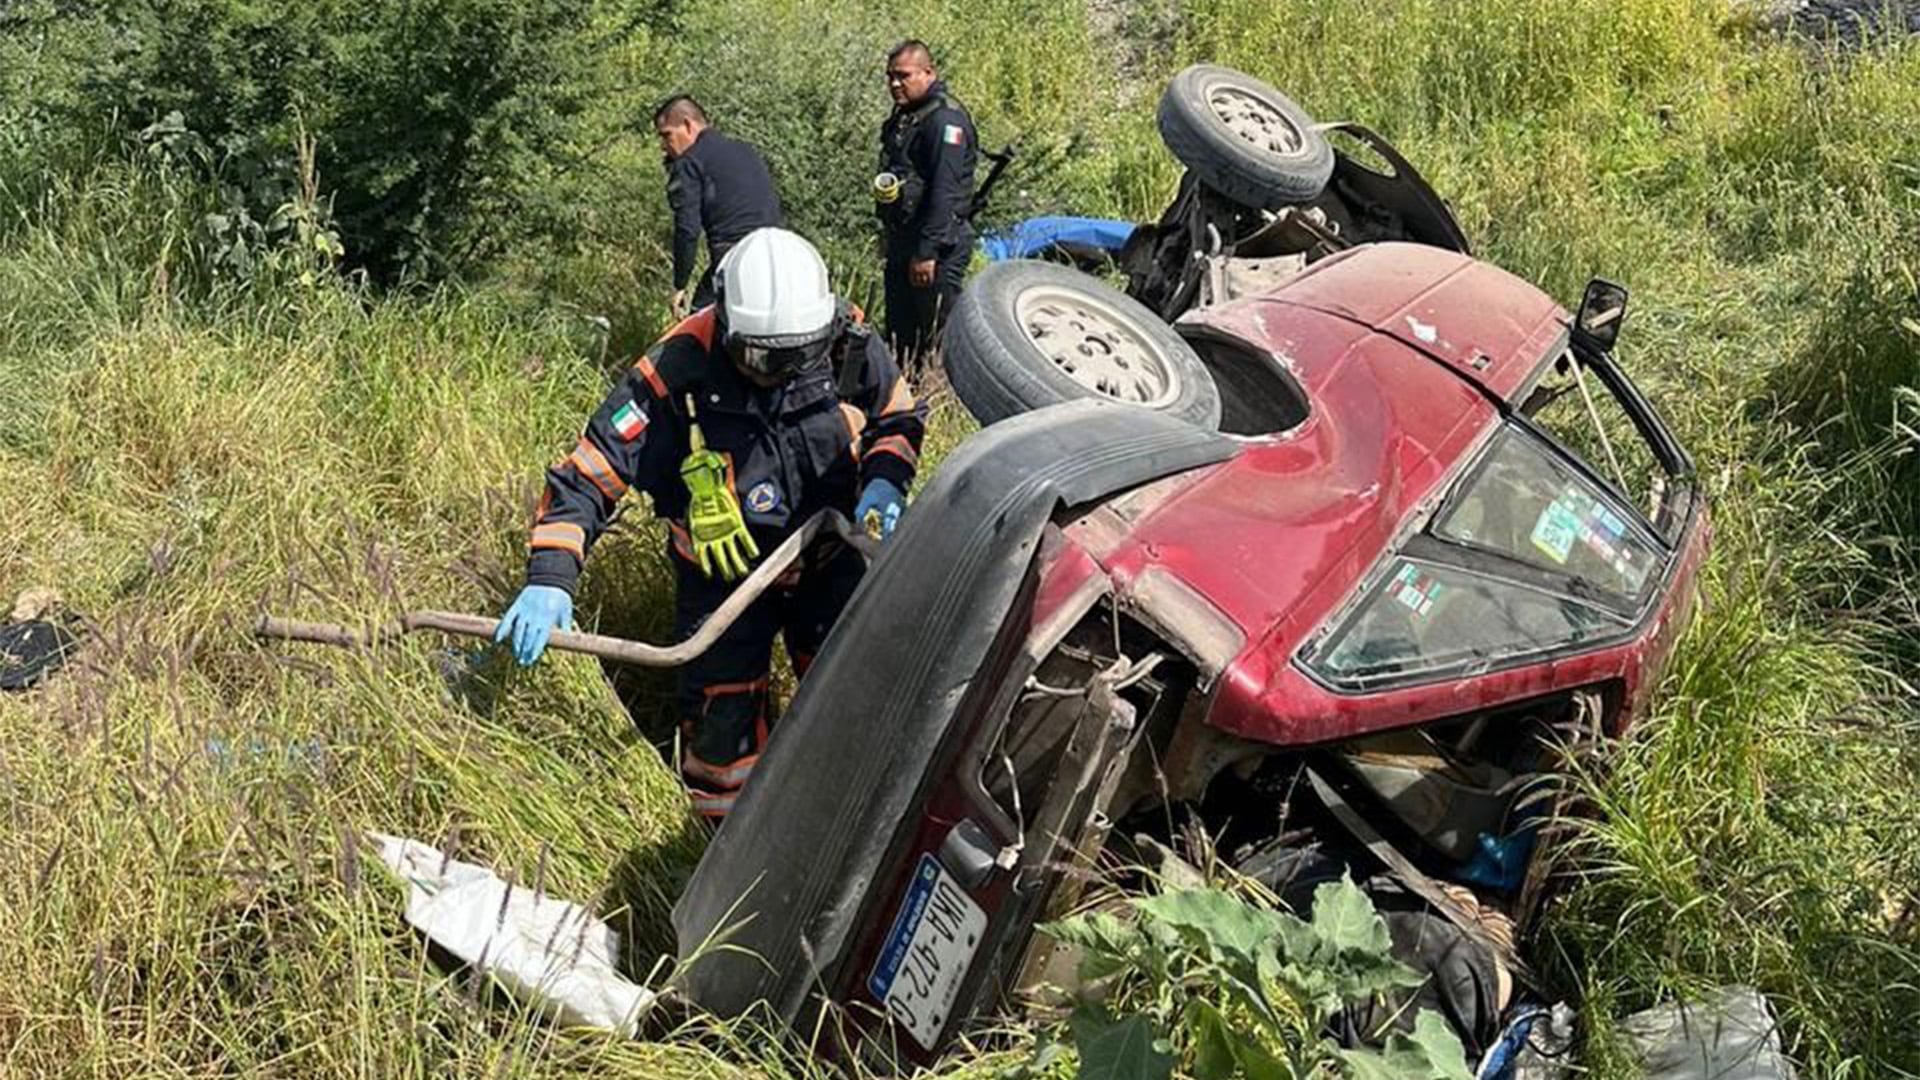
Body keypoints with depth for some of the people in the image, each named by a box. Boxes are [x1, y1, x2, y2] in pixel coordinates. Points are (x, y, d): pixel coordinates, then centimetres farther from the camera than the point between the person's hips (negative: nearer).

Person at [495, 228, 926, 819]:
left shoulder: (849, 348, -17)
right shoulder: (675, 375, -27)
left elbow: (900, 417, 3)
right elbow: (587, 475, -24)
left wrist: (883, 483, -17)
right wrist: (549, 579, -34)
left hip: (830, 559, 3)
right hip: (724, 573, -2)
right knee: (722, 717, -2)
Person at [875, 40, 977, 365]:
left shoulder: (945, 119, -16)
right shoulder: (903, 116, 16)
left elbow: (945, 191, -23)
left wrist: (927, 252, -26)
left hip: (936, 245, -10)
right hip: (902, 241, 10)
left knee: (937, 336, -4)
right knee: (899, 332, 16)